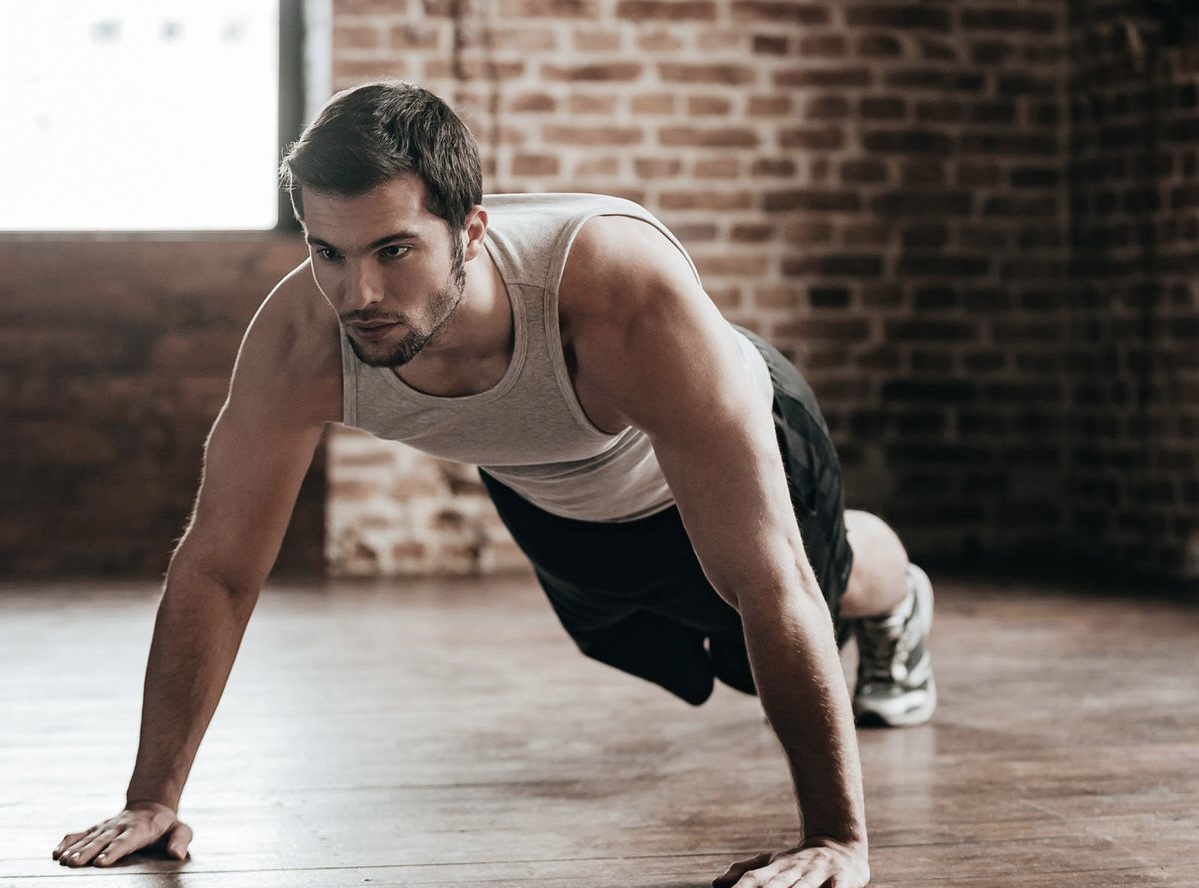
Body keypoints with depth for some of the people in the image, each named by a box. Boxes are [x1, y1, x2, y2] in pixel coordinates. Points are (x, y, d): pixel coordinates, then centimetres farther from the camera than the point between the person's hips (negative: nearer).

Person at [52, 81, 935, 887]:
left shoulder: (630, 297, -51)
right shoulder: (301, 338, -39)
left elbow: (770, 581, -47)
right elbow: (216, 567, -25)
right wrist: (152, 798, -24)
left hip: (729, 436, -3)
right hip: (549, 497, 3)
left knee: (825, 582, 29)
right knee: (661, 650, 33)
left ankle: (895, 598, 65)